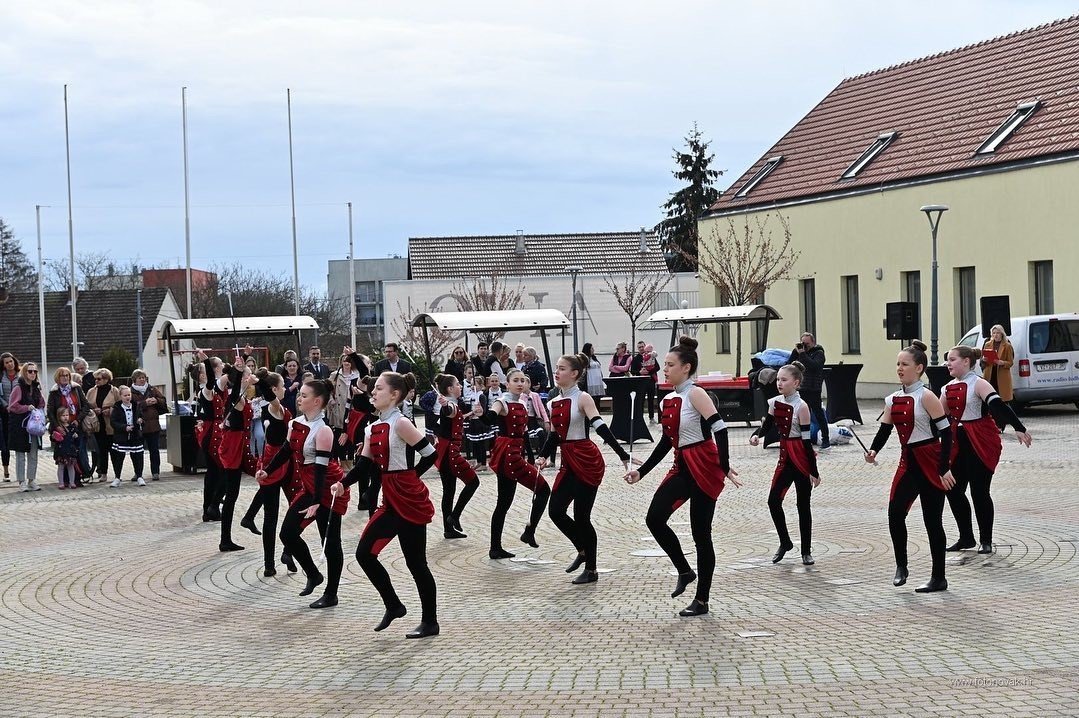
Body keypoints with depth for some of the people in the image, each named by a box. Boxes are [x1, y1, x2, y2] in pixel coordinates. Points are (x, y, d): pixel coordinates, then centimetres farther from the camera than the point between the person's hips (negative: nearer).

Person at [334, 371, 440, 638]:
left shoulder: (400, 424, -14)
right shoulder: (372, 429, 10)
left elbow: (430, 454, -14)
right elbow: (364, 465, 7)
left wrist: (408, 476, -1)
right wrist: (343, 484, -10)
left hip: (409, 500, -8)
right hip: (391, 501, 8)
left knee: (415, 562, 0)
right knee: (364, 553, 3)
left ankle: (430, 622, 12)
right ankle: (393, 606, 19)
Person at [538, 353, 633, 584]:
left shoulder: (582, 399, -10)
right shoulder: (554, 403, 9)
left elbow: (601, 428, -19)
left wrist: (622, 455, -26)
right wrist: (543, 456, -2)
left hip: (587, 461, -7)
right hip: (568, 462, 7)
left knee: (581, 517, -2)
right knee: (556, 511, 1)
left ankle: (591, 570, 12)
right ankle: (583, 551, 25)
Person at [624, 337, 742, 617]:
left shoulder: (695, 394, -13)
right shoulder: (668, 400, 11)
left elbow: (719, 428, -21)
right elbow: (666, 441, 18)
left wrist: (724, 467, -28)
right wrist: (641, 471, 17)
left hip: (704, 467, -8)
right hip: (682, 467, 8)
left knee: (701, 534, 0)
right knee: (654, 518, -6)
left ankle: (702, 601, 10)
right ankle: (685, 572, 14)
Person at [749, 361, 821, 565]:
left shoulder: (801, 406, -15)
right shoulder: (775, 403, 3)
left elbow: (806, 440, -15)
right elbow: (766, 425, 12)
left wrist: (814, 472, -13)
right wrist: (755, 435, -13)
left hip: (801, 458, -6)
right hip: (785, 457, 6)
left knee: (803, 506, 3)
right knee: (773, 500, -1)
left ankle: (806, 551, 15)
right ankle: (785, 543, 18)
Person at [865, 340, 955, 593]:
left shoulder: (926, 396, -11)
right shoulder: (892, 400, 8)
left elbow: (946, 431, -13)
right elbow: (884, 430, 10)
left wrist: (944, 468, -17)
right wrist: (873, 451, -12)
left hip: (930, 462, -6)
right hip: (908, 461, 6)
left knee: (932, 520, 0)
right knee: (895, 512, -9)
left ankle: (939, 578, 10)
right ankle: (901, 566, 8)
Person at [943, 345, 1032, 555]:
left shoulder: (978, 384, -12)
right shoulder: (949, 388, 9)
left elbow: (999, 406, -24)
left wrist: (1018, 428, -33)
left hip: (981, 443, -7)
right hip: (959, 443, 7)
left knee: (979, 491, -3)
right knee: (953, 490, 3)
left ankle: (986, 541, 10)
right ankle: (966, 538, 18)